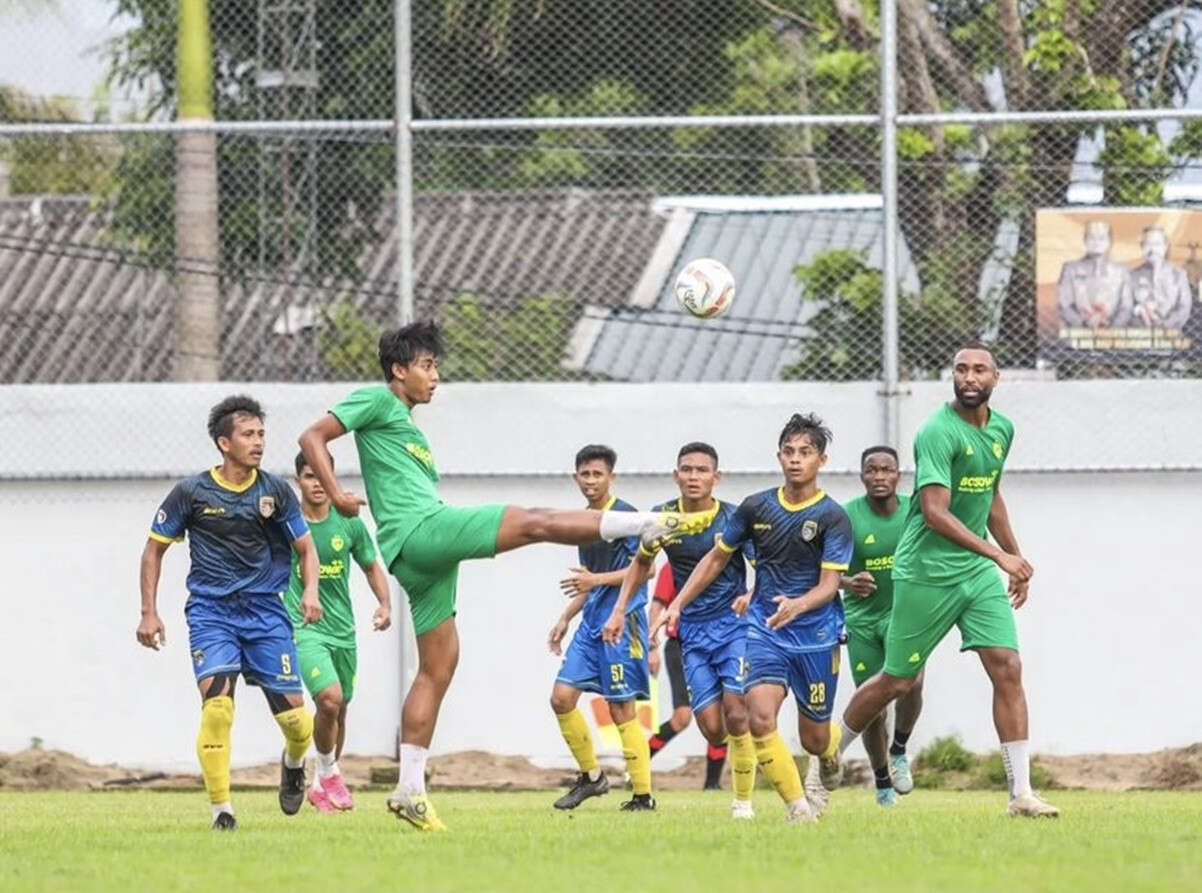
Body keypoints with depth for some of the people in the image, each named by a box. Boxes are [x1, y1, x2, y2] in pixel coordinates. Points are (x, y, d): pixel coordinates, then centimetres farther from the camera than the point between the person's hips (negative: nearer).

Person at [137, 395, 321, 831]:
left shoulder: (276, 491, 3)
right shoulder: (191, 492, -3)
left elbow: (305, 547, 13)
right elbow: (155, 548, 7)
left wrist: (310, 590, -6)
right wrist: (149, 613, 2)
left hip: (266, 611, 2)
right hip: (210, 611, -2)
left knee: (293, 714, -4)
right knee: (217, 704, -22)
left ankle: (294, 762, 33)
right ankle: (221, 807, -11)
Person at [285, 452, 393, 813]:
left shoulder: (349, 524, 2)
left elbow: (372, 567, 15)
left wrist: (384, 604, 0)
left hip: (342, 630, 4)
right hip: (304, 629, -4)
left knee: (338, 712, 13)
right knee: (329, 698, -24)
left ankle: (322, 786, 32)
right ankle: (328, 775, -2)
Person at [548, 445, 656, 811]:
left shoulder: (625, 515, -9)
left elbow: (645, 568, -14)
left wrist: (597, 580, -21)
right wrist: (566, 618, 24)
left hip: (622, 621, -8)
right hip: (591, 622, 8)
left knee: (621, 708, -7)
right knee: (562, 696, 0)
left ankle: (643, 794, -1)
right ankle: (591, 776, 14)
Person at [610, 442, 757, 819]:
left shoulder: (733, 518, -10)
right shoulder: (662, 518, 0)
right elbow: (641, 564, 17)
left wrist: (752, 596, -26)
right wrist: (619, 611, 13)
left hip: (734, 623, -3)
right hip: (692, 631, 3)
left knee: (736, 714, -16)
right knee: (711, 727, -6)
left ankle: (744, 801, -3)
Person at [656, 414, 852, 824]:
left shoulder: (833, 518, -9)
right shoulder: (756, 507, 1)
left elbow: (829, 585, -15)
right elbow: (716, 558, 14)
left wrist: (797, 605, -35)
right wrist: (678, 604, 9)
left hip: (816, 633, -2)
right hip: (764, 629, 2)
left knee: (814, 739, 7)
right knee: (760, 717, -21)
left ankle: (831, 748, 47)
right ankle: (798, 806, -10)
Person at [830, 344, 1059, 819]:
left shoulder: (1002, 430, 7)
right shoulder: (938, 432, -18)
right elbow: (935, 512, -26)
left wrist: (1016, 557, 25)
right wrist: (999, 555, -30)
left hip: (978, 569, 6)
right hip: (926, 573, -6)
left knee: (1007, 669, -7)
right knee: (897, 681, 3)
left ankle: (1021, 793, -7)